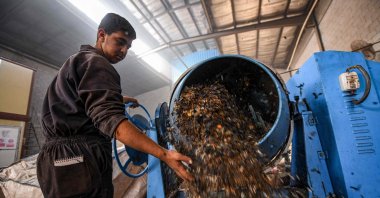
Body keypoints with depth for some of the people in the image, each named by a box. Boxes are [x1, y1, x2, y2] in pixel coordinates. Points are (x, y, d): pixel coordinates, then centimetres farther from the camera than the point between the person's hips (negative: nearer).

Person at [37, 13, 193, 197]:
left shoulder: (75, 61, 23)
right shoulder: (96, 63, -12)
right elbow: (110, 119, -27)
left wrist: (118, 100, 40)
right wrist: (163, 154, -32)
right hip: (81, 159, -11)